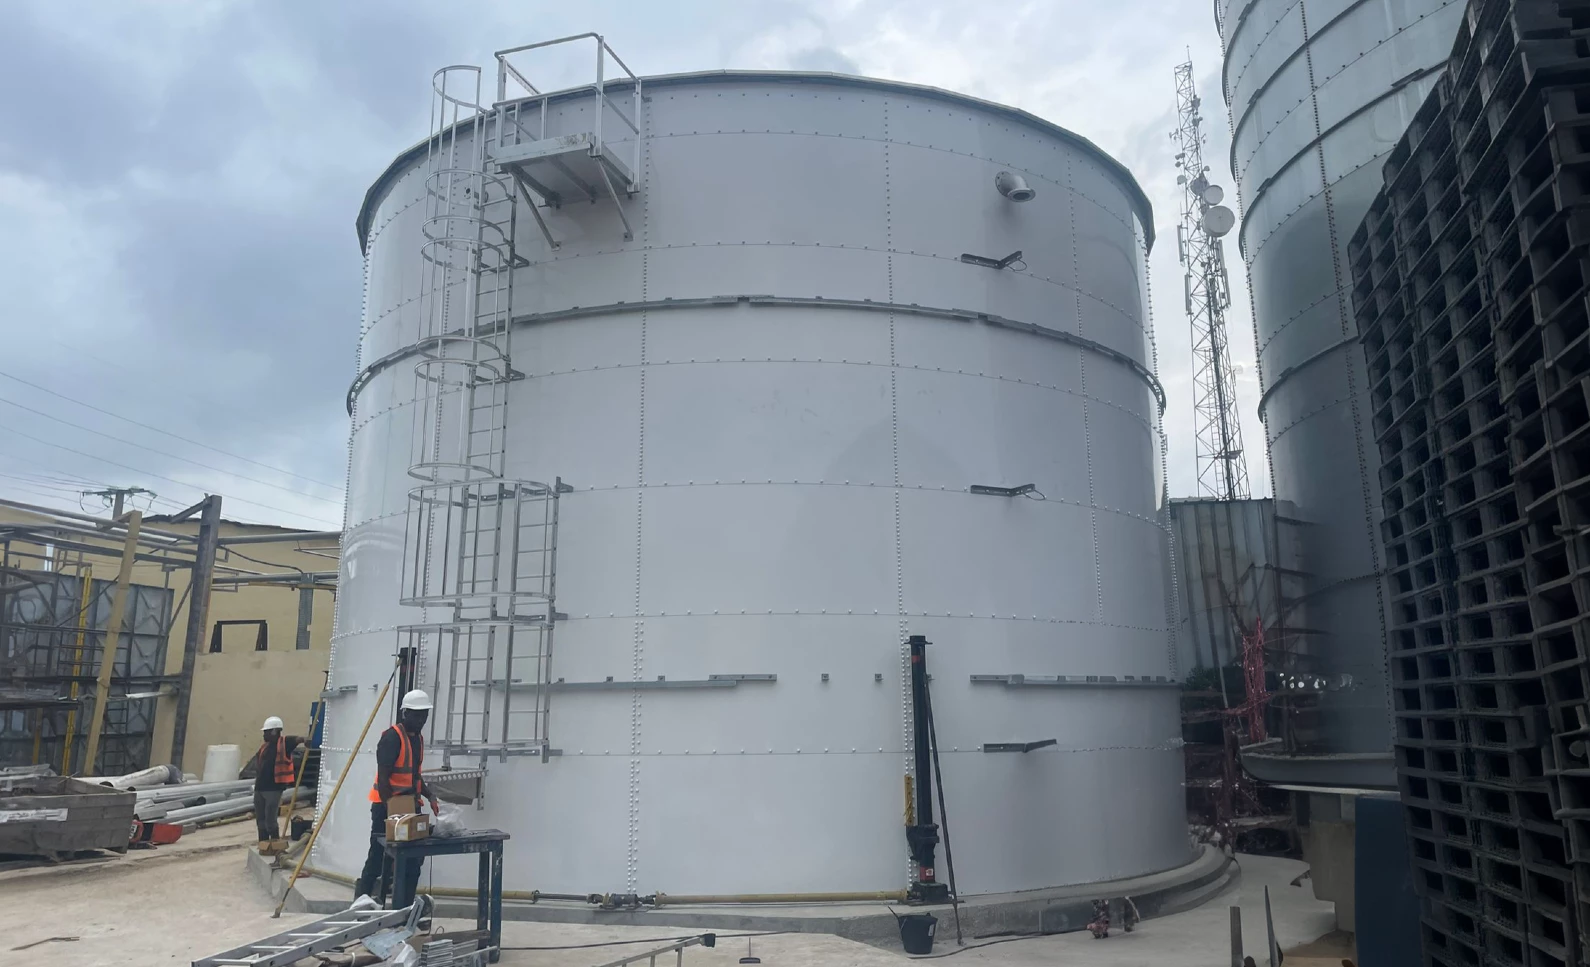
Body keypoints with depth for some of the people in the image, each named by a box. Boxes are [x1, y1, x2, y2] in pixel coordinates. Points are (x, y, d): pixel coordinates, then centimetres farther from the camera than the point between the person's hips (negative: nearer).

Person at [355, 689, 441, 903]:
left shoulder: (418, 738, 12)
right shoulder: (392, 737, -14)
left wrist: (429, 796, 9)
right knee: (379, 858, -1)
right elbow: (383, 777, -18)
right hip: (387, 807, -8)